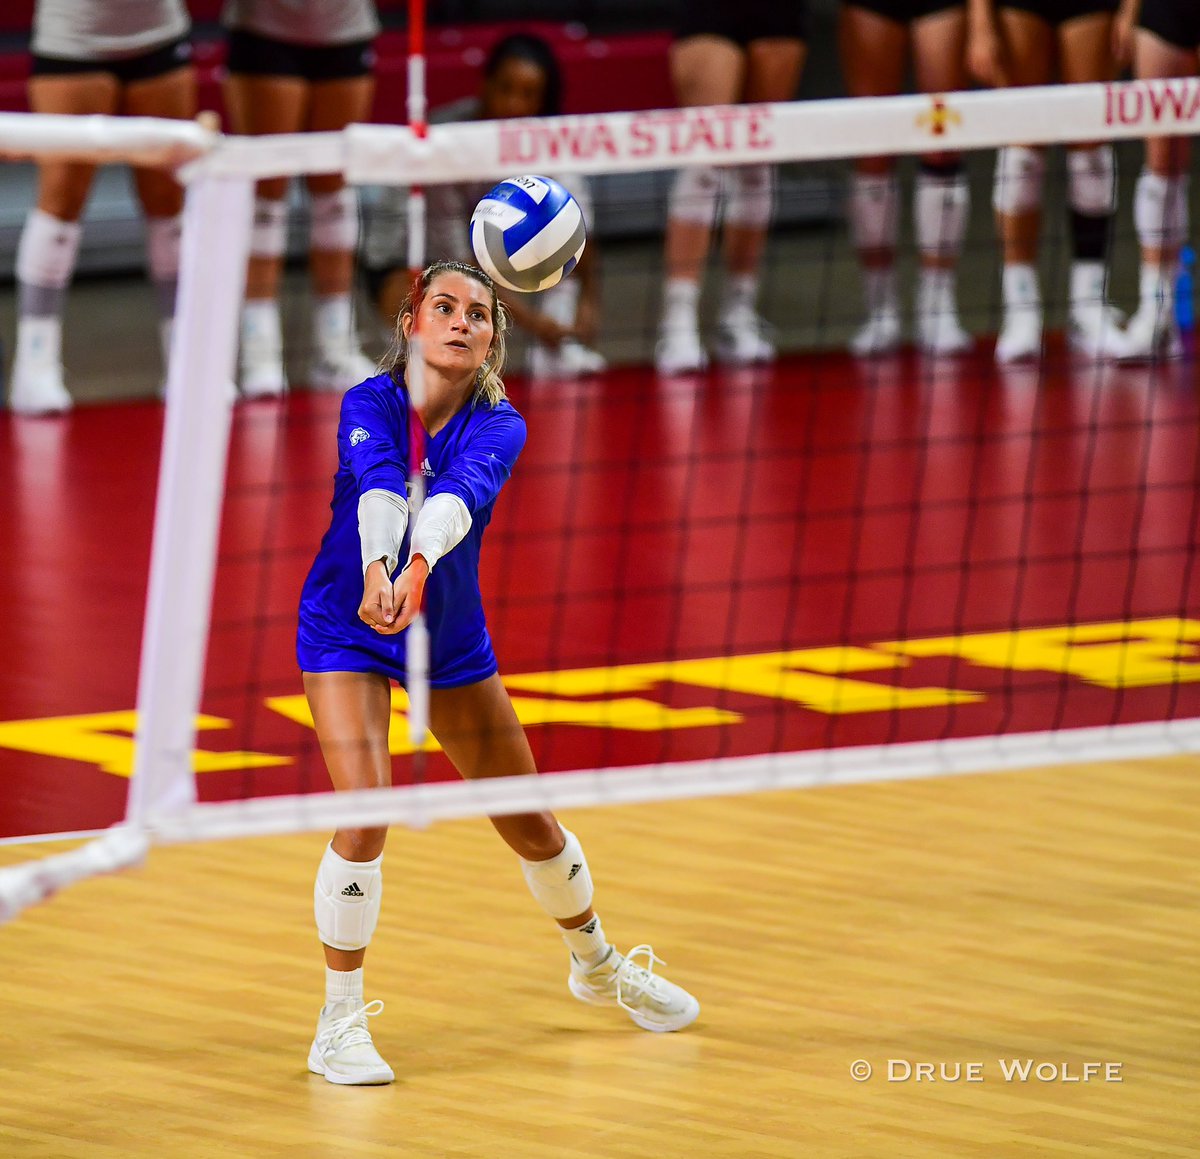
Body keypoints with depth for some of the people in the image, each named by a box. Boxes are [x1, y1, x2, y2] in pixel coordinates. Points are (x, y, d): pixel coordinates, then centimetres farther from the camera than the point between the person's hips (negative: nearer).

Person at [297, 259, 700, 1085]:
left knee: (530, 823, 12)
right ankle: (340, 1025, -9)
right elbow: (380, 489, -40)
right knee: (365, 813, -22)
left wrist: (419, 564, -58)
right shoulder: (370, 404, -20)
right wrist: (377, 573, -60)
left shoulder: (497, 427, -16)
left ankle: (599, 967, 40)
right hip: (346, 631, -3)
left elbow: (459, 496, -38)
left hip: (453, 637, 3)